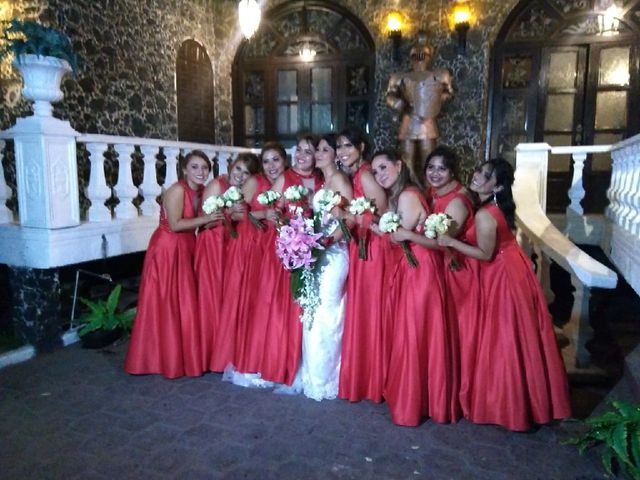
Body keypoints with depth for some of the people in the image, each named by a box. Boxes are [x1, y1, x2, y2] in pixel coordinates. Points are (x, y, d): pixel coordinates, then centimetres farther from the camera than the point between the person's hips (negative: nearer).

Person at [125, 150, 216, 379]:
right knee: (165, 304, 0)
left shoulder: (201, 190, 6)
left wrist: (217, 217, -9)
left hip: (186, 249, 8)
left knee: (185, 303, 12)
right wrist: (206, 219, -22)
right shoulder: (177, 190, -17)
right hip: (167, 249, -8)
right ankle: (165, 357, 12)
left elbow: (197, 222, 9)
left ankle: (181, 354, 24)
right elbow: (175, 224, -24)